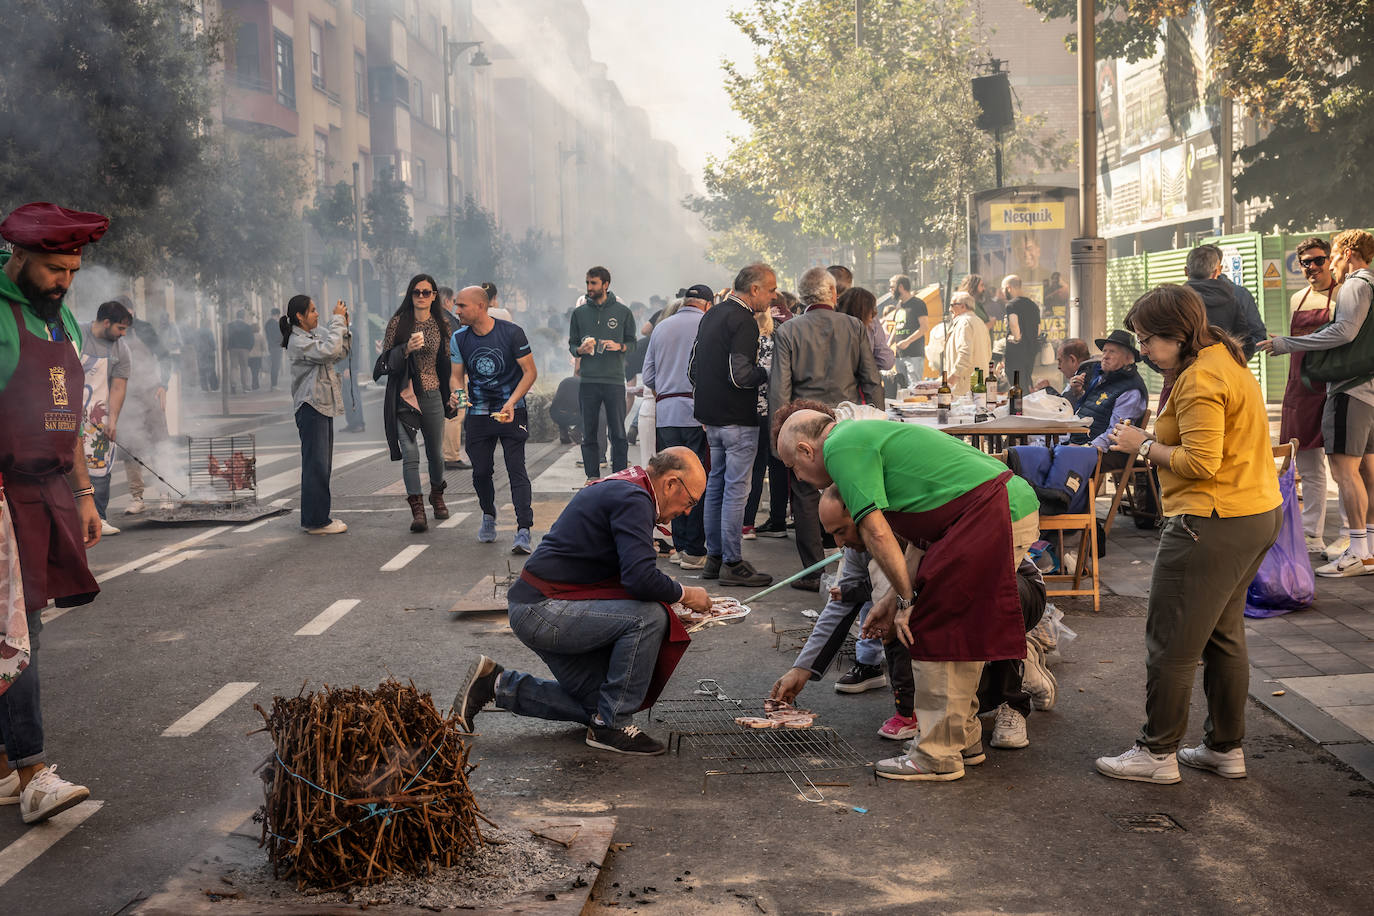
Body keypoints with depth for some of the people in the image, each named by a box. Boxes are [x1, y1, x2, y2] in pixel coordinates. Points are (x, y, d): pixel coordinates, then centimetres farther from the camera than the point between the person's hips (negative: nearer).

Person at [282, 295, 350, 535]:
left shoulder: (315, 334, 13)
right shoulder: (297, 342, -14)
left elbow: (342, 352, 18)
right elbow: (329, 351, -27)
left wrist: (344, 327, 4)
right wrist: (337, 320, -18)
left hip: (324, 406, 10)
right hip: (310, 407, -10)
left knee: (323, 465, 13)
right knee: (315, 465, -8)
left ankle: (319, 517, 20)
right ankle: (315, 521, -4)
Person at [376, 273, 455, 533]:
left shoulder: (441, 324, 7)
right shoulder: (398, 323, -1)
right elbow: (386, 359, -1)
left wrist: (450, 394, 13)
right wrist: (406, 349, -18)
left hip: (432, 395, 3)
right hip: (404, 395, -3)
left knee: (436, 453, 12)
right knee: (410, 453, -11)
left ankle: (436, 495, 38)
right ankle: (417, 510, -11)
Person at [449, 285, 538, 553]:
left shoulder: (511, 332, -10)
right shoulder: (459, 339, 1)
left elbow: (530, 371, -7)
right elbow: (457, 376, 6)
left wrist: (512, 402, -20)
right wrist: (456, 393, -18)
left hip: (512, 411, -4)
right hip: (478, 413, 4)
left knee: (516, 469, -13)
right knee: (481, 471, 5)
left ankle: (523, 531, -18)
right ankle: (488, 516, 33)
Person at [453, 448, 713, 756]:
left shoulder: (619, 489, 16)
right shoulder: (633, 499, -16)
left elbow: (628, 575, 23)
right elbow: (640, 578, -27)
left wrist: (676, 596, 13)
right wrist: (684, 593, -8)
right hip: (542, 610, -11)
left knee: (597, 704, 12)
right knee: (649, 616, -22)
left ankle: (498, 686, 17)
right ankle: (612, 725, -10)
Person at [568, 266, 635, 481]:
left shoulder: (622, 311, 5)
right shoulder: (579, 313, 10)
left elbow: (632, 341, 9)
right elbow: (572, 344, 14)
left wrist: (619, 346, -12)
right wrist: (580, 349, -8)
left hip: (615, 380, -2)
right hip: (588, 380, 2)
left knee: (618, 434, 0)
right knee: (589, 434, 5)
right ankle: (592, 477, 12)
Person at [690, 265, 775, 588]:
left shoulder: (711, 315, 13)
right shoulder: (744, 322, -16)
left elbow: (692, 367, 18)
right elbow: (739, 376, -23)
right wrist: (768, 373, -8)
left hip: (710, 416, 9)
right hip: (737, 419, -9)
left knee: (715, 485, 14)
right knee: (736, 489, -5)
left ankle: (714, 557, 20)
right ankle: (733, 563, -1)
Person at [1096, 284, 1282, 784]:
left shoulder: (1199, 379, -18)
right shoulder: (1226, 361, 15)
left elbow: (1201, 462, -23)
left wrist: (1144, 445, -11)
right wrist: (1152, 439, 9)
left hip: (1214, 525, -11)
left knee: (1171, 642, -1)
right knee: (1223, 635, 18)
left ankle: (1158, 753, 8)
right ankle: (1226, 747, 27)